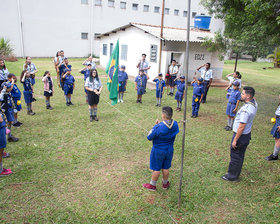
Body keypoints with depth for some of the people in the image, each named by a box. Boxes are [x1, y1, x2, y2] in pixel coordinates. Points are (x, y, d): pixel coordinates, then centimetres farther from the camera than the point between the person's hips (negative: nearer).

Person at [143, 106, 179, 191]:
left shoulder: (159, 127, -30)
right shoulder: (175, 124, -12)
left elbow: (149, 137, -18)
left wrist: (155, 126, -8)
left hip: (158, 151, -5)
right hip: (169, 150, 5)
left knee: (156, 169, 13)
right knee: (166, 168, 22)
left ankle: (152, 185, 32)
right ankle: (165, 184, 40)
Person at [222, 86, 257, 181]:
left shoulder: (246, 109, -29)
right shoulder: (254, 103, -2)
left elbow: (241, 127, -26)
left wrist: (235, 140, -18)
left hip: (241, 135, -9)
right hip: (247, 134, 9)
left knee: (235, 156, 6)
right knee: (240, 155, 21)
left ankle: (232, 176, 22)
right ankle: (236, 174, 37)